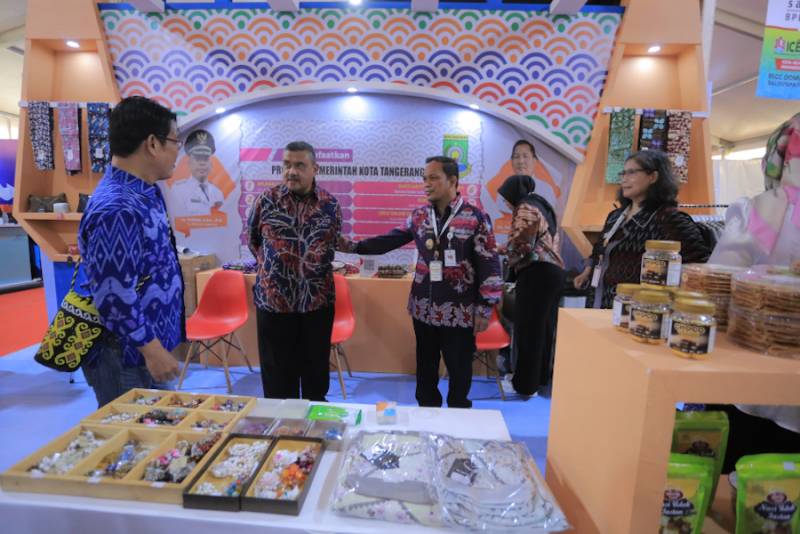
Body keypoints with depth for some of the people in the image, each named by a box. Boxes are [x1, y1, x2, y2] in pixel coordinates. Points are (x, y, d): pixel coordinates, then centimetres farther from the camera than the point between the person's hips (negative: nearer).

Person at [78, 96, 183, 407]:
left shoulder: (144, 193, 5)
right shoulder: (118, 208, -26)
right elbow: (114, 295, -26)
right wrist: (152, 349, -20)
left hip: (145, 345, 9)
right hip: (127, 355, -9)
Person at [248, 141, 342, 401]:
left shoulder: (330, 204, -1)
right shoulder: (265, 200, -3)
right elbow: (253, 240, 11)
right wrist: (271, 266, 12)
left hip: (318, 300, 1)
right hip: (273, 300, -1)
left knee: (316, 368, 16)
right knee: (278, 371, 12)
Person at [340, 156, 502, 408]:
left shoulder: (476, 218, -9)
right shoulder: (419, 215, 4)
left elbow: (489, 265, -9)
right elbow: (390, 240, 6)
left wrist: (485, 309, -10)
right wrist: (353, 246, -5)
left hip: (460, 312, -4)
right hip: (424, 308, 4)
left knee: (459, 369, 11)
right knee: (426, 366, 18)